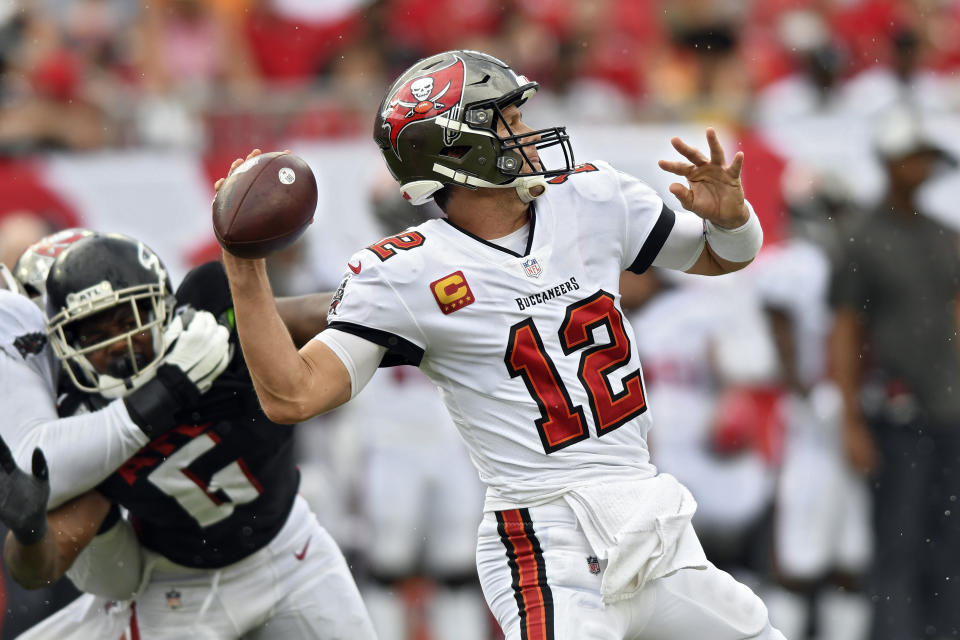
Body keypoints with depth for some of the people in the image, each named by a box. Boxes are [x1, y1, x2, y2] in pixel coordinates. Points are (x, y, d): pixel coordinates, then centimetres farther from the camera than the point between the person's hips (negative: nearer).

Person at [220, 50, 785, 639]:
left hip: (659, 530, 6)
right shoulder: (405, 274, -7)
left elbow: (723, 256, 21)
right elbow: (292, 397, -13)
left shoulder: (592, 200, 8)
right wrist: (246, 270, -21)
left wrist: (728, 213, -2)